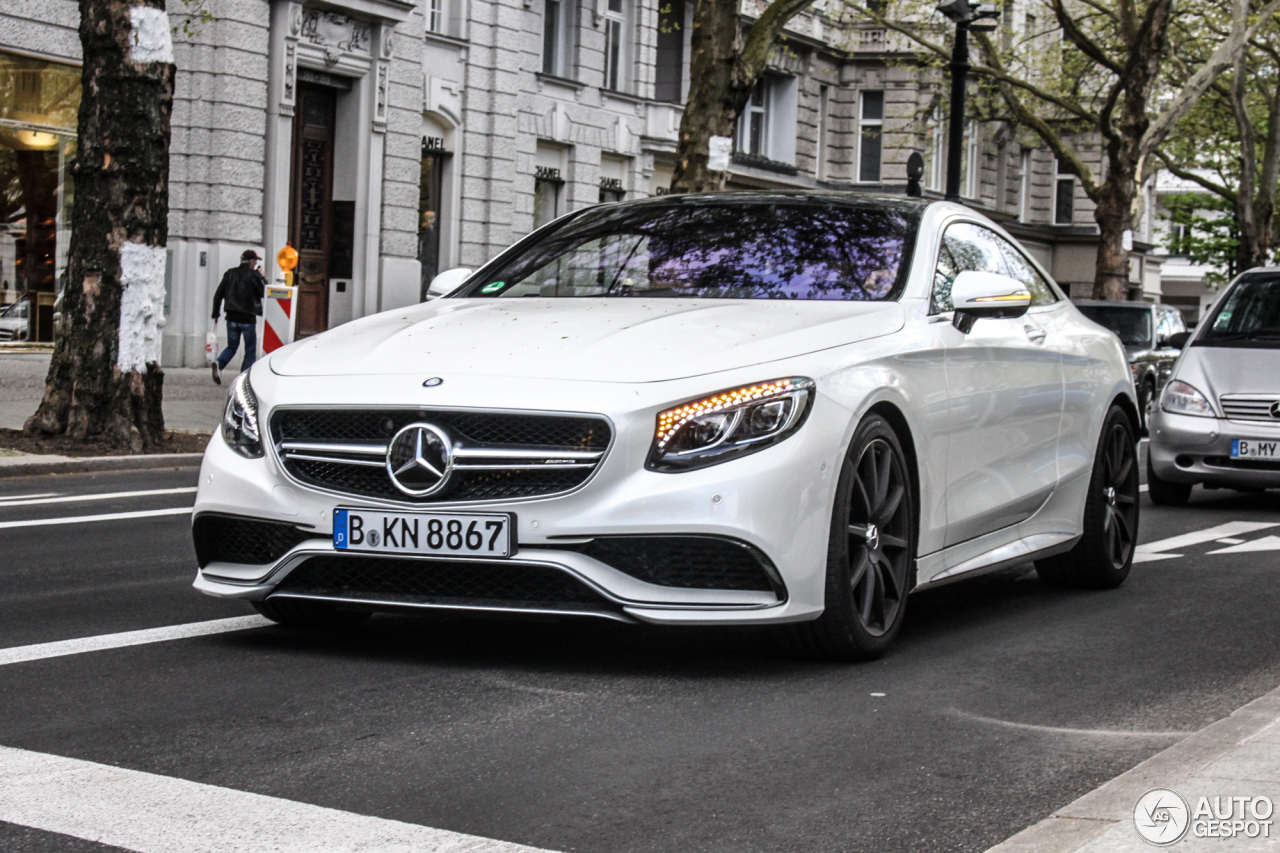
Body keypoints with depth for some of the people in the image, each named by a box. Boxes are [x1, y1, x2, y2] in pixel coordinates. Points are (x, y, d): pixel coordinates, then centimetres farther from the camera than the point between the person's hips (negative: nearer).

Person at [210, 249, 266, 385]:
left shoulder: (230, 273, 7)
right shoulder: (254, 275, -8)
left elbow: (218, 295, 8)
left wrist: (215, 313, 16)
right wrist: (263, 278, 11)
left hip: (232, 317, 4)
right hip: (248, 318, -4)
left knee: (232, 346, 17)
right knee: (250, 351, 7)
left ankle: (218, 363, -11)